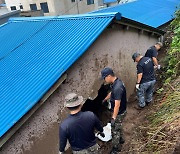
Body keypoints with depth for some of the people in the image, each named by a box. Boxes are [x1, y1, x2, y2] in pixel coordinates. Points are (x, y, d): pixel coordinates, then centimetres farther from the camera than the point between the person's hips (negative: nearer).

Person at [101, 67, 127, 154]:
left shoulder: (117, 88, -35)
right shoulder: (116, 82, -3)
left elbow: (117, 105, -33)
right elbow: (112, 93, 17)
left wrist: (113, 118, -28)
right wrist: (105, 99, 31)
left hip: (119, 113, -9)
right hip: (120, 111, 9)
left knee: (115, 130, 9)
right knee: (118, 126, 29)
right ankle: (120, 139, 52)